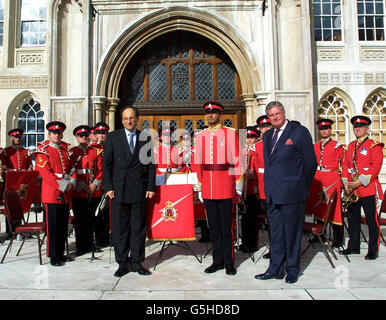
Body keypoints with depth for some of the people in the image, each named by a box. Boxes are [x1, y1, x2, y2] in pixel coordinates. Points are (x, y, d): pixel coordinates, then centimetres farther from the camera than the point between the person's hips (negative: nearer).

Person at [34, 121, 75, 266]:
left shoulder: (66, 150, 15)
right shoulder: (43, 151, -4)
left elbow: (72, 168, 14)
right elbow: (45, 173, -12)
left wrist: (70, 183, -4)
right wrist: (61, 186, -17)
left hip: (66, 194, 6)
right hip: (51, 193, -6)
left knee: (63, 225, 11)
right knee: (53, 226, -1)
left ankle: (61, 254, 22)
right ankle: (53, 257, 9)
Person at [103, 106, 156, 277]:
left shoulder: (146, 138, 8)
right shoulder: (113, 137, 7)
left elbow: (151, 164, 7)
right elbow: (106, 163, 4)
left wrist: (151, 187, 0)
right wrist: (108, 187, -4)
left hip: (139, 190, 0)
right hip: (119, 189, 0)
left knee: (138, 227, 6)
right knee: (119, 228, 5)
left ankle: (136, 262, 18)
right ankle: (122, 263, 17)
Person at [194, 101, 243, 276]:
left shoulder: (231, 133, 0)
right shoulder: (200, 136, 11)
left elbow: (237, 159, -1)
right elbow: (198, 162, 12)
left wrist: (238, 183, -4)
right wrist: (200, 186, 10)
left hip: (225, 187, -3)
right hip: (208, 189, 4)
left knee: (226, 226, 3)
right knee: (213, 226, 11)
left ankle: (229, 263, 16)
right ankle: (217, 261, 22)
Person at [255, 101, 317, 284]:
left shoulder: (299, 132, -6)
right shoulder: (267, 135, 14)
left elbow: (310, 162, -4)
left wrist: (302, 188, 1)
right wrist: (270, 186, 11)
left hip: (292, 193, -6)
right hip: (272, 194, 6)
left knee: (292, 232, 5)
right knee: (275, 233, 13)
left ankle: (292, 269, 21)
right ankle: (275, 269, 23)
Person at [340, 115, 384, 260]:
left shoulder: (374, 146, -2)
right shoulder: (350, 146, 16)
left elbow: (376, 167, -11)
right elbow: (345, 165, 14)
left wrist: (359, 182, -17)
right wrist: (346, 184, 1)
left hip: (368, 188, -6)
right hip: (351, 190, 6)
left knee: (372, 220, 0)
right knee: (352, 218, 10)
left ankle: (373, 250, 9)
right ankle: (354, 247, 21)